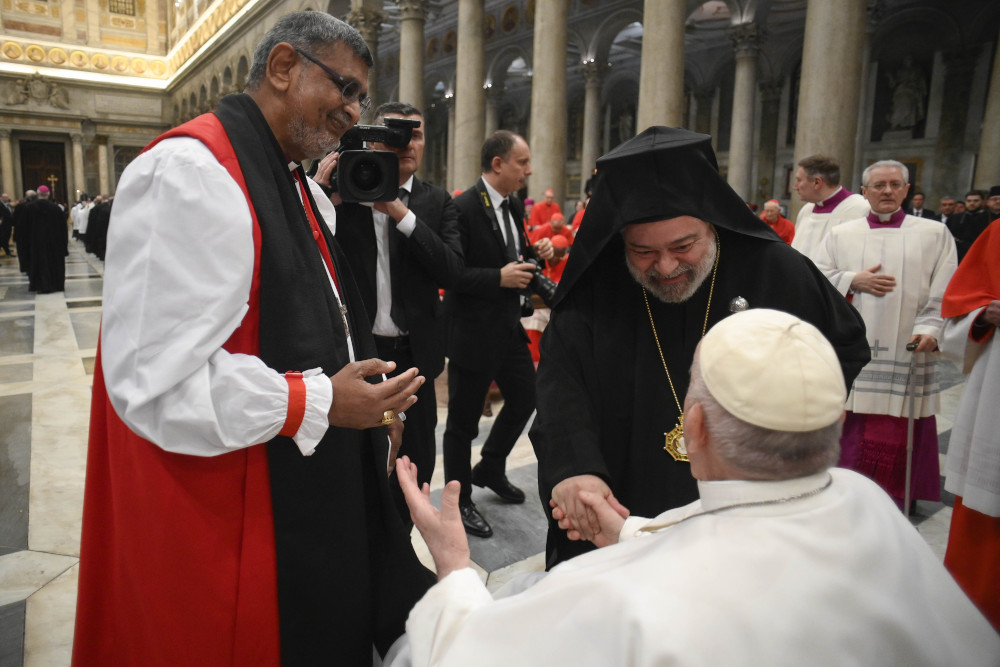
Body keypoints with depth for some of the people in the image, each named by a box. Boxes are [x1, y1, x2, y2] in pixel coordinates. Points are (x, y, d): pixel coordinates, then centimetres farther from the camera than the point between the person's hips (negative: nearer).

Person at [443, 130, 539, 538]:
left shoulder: (513, 206, 9)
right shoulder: (462, 208, -18)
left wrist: (532, 256, -1)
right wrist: (498, 278, -26)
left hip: (509, 326, 9)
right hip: (473, 331, -8)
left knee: (525, 398, 18)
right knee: (464, 421, 6)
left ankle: (490, 470, 41)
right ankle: (459, 501, 26)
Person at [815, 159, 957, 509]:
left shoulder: (935, 234, 6)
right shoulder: (841, 234, 9)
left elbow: (945, 292, 0)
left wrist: (929, 329, -15)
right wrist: (853, 281, -9)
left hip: (904, 350, -1)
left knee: (897, 433, 2)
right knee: (850, 426, 4)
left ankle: (893, 498, 19)